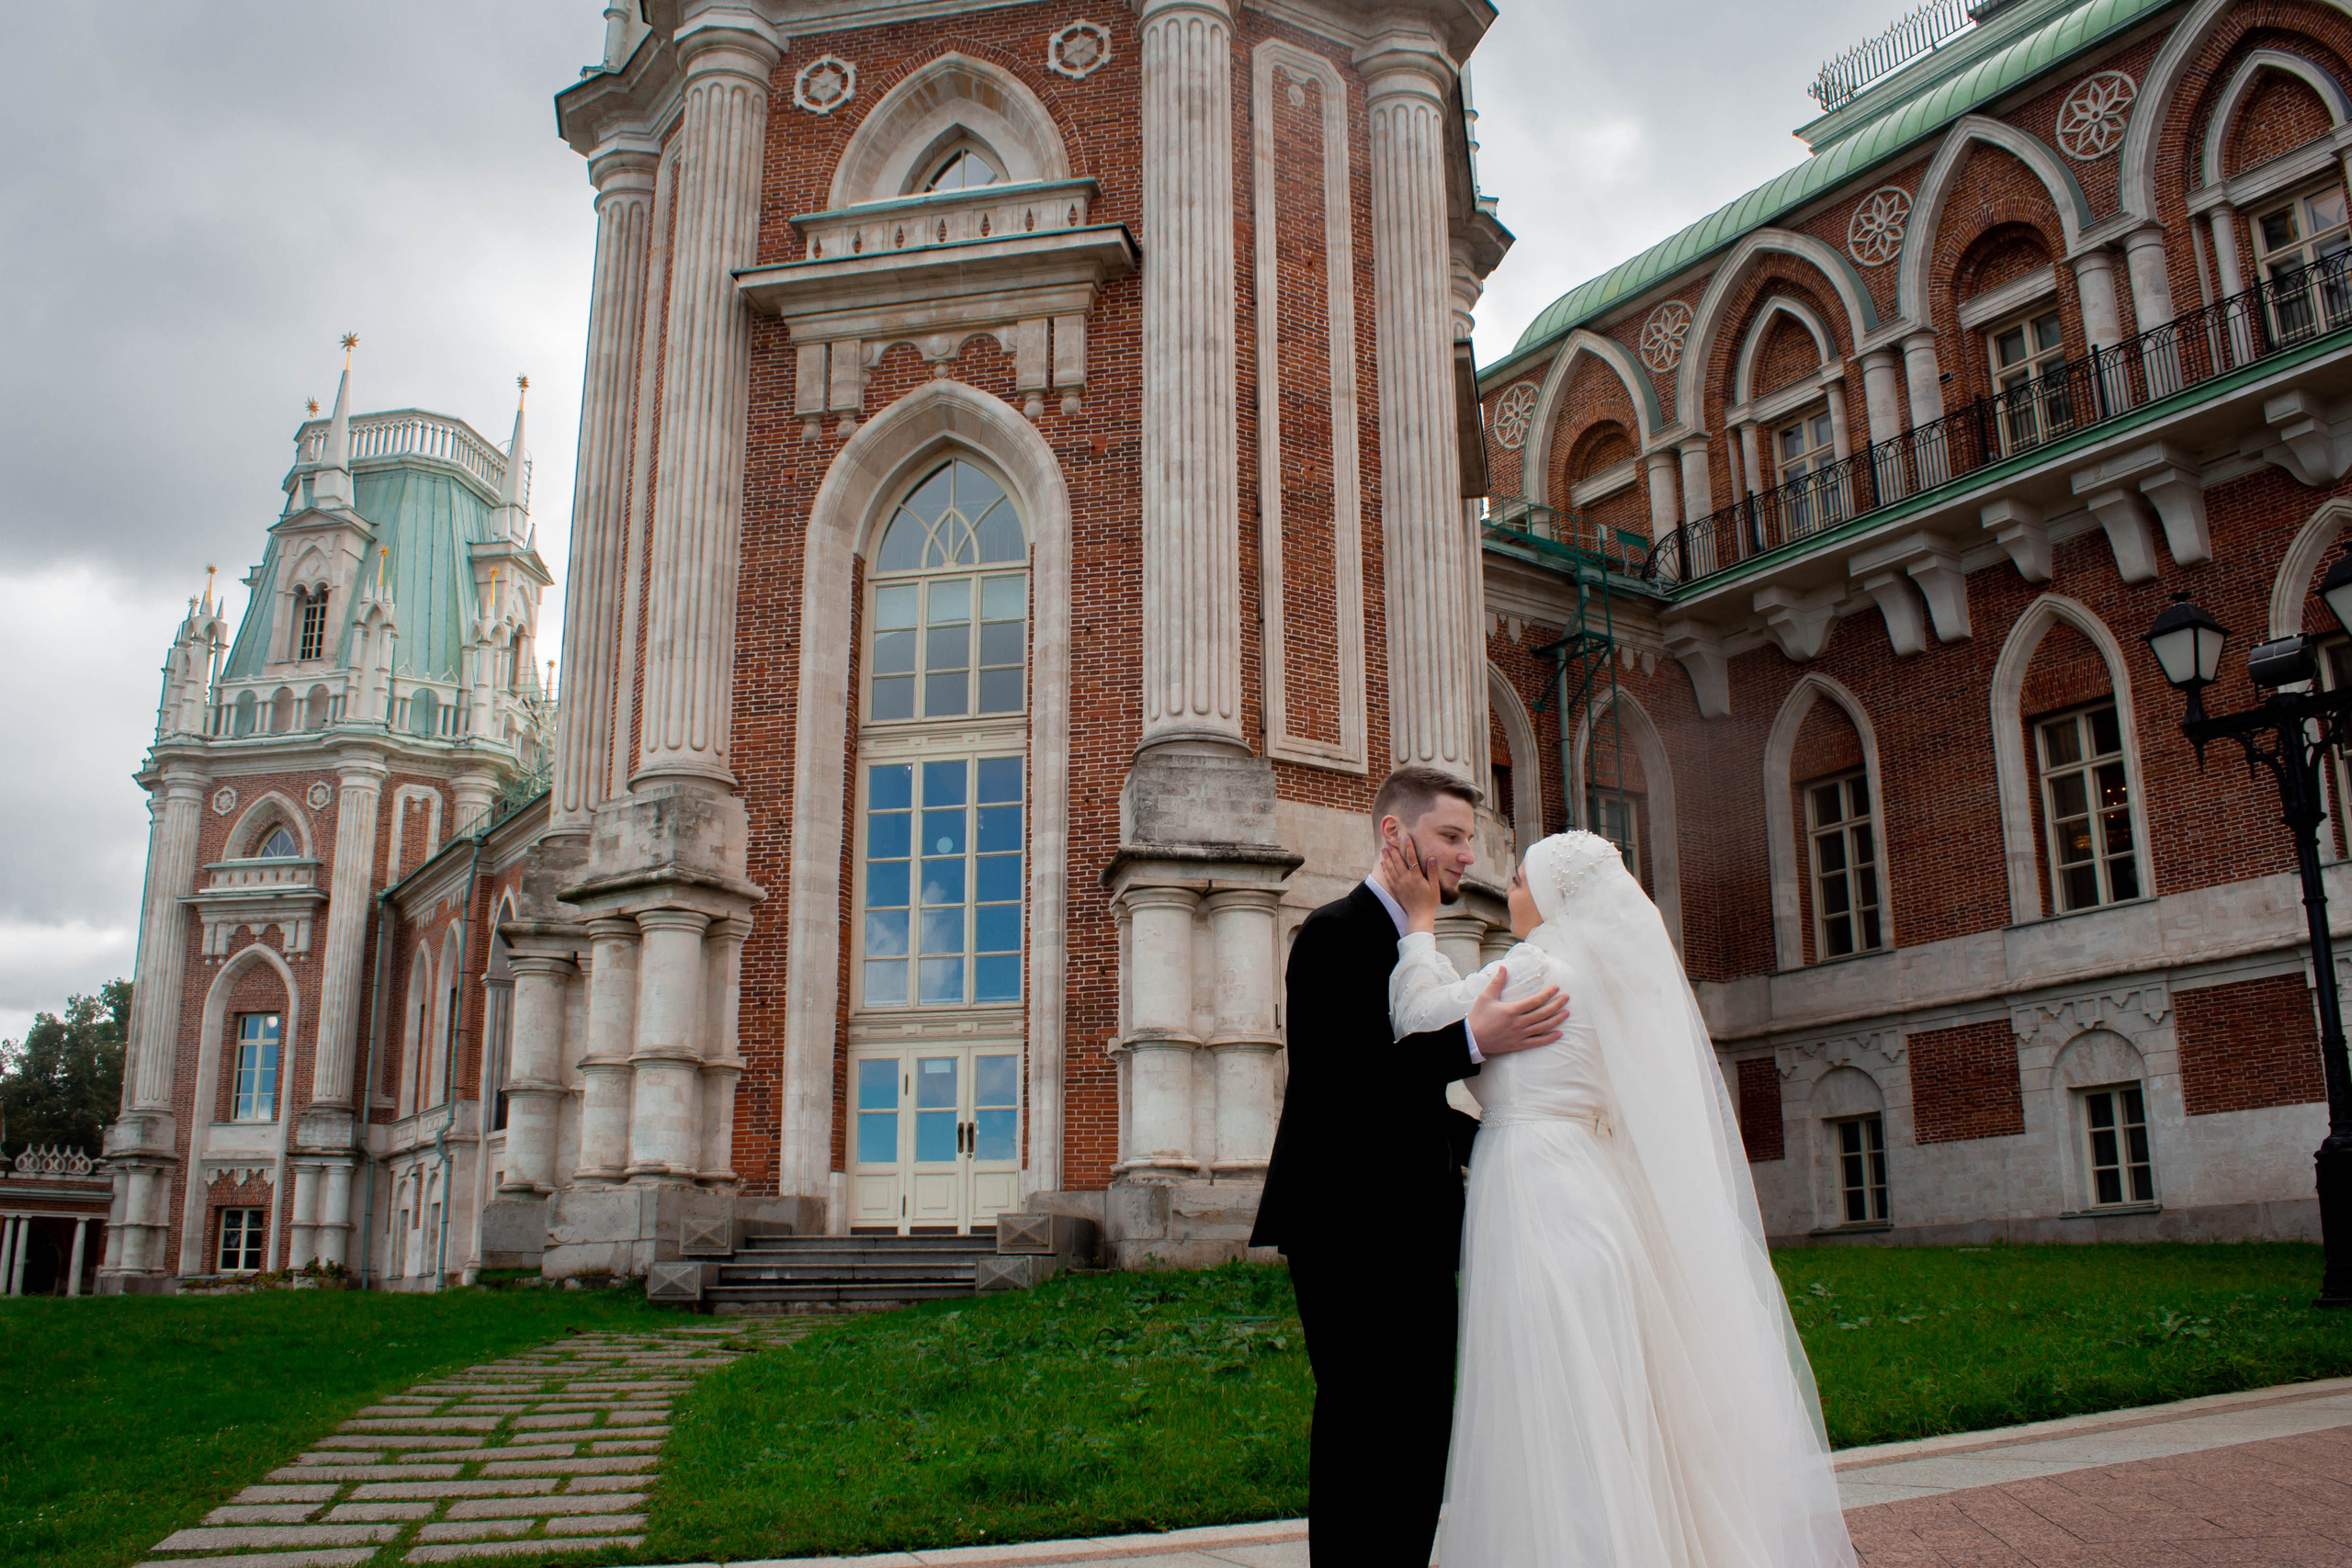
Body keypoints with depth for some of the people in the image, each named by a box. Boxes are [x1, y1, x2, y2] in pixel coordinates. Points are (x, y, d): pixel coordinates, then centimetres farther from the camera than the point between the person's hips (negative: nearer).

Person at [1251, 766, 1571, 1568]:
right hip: (1352, 1231, -9)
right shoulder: (1337, 933, -9)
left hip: (1411, 1232, 9)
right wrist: (1473, 1041, -27)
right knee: (1366, 1440, -7)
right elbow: (1329, 1083, -22)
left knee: (1420, 1440, 9)